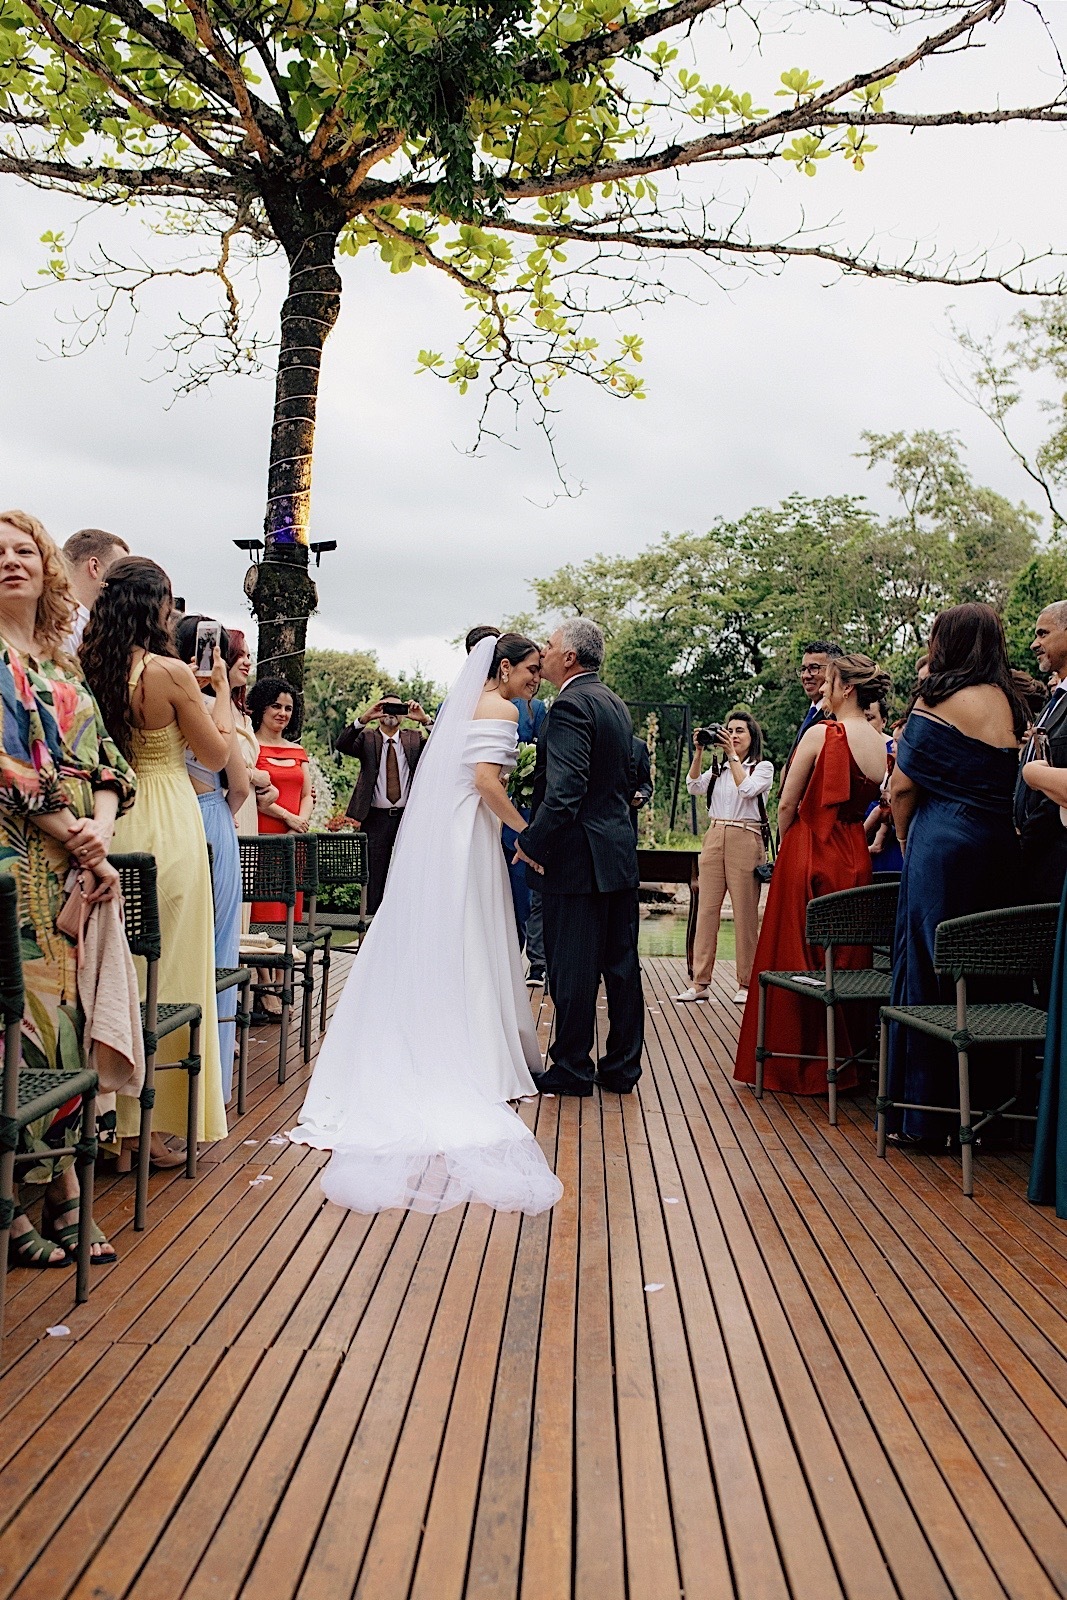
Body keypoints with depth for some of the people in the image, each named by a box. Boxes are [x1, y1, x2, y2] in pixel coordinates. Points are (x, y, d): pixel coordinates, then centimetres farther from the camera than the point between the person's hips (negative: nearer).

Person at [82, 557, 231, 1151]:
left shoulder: (90, 668, 1)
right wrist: (221, 687, 9)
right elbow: (217, 754, -3)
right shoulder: (170, 672, -14)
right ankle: (151, 1120, 9)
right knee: (169, 966, 4)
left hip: (110, 822, 6)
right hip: (168, 822, -6)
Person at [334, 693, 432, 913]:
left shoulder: (415, 739, 10)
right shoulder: (367, 738, 6)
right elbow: (342, 745, -13)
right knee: (375, 878, 4)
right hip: (376, 818, -1)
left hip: (408, 818, 1)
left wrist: (425, 721, -20)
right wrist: (364, 718, -26)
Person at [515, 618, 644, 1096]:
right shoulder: (616, 705, 14)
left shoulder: (571, 705, -15)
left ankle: (572, 1069, 9)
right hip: (620, 853, 9)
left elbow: (564, 789, -23)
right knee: (621, 963, 12)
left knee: (572, 968, 0)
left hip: (578, 857, -9)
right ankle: (622, 1066, 20)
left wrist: (532, 843, -18)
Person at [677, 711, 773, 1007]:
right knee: (707, 910, 0)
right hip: (714, 838, 4)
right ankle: (699, 982, 1)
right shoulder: (718, 768, 19)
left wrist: (732, 755, -11)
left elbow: (747, 790, -13)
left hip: (745, 841, -4)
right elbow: (694, 786, 4)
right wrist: (699, 751, -3)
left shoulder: (763, 767, 6)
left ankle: (746, 983, 3)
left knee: (745, 913, -4)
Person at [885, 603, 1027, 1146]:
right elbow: (1012, 781, 9)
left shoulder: (938, 701, -7)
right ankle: (985, 1102, 18)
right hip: (1000, 850, 6)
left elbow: (903, 786, -8)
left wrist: (905, 838, 8)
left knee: (931, 971, 0)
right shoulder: (1012, 704, 10)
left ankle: (925, 1115, 5)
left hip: (942, 848, -6)